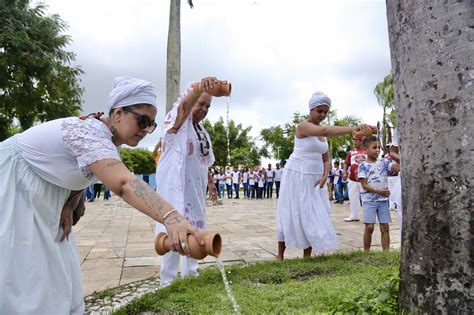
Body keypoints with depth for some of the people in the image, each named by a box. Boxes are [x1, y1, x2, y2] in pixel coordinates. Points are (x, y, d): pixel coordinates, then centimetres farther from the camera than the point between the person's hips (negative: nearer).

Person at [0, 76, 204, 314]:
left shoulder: (105, 138, -4)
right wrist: (171, 218, -64)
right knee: (25, 279, -9)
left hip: (40, 203, 9)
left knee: (54, 277, 9)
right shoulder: (90, 134, -34)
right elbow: (124, 183, -52)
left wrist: (68, 209, -8)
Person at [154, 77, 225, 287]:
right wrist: (198, 87, -51)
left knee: (195, 229, 14)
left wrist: (210, 183, 18)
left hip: (196, 189, 8)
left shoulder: (203, 133, 15)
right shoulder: (178, 122, -8)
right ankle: (167, 281, 4)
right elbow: (184, 104, -31)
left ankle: (190, 272, 30)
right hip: (175, 187, -8)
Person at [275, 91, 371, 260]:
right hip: (297, 176, -7)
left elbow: (326, 159, 12)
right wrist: (353, 129, -46)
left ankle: (307, 256, 12)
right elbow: (325, 131, -35)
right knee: (291, 216, -1)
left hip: (315, 177, 7)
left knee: (313, 215, 4)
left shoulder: (322, 133, 9)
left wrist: (324, 176, -7)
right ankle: (280, 256, 13)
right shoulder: (303, 126, -15)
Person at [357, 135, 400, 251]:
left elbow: (398, 168, -4)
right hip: (369, 200, -3)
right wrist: (378, 191, -19)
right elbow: (364, 185, -9)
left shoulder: (384, 162, 8)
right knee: (369, 227, -2)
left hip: (383, 199, 4)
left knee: (385, 227, 5)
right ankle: (366, 251, 11)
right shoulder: (363, 166, -3)